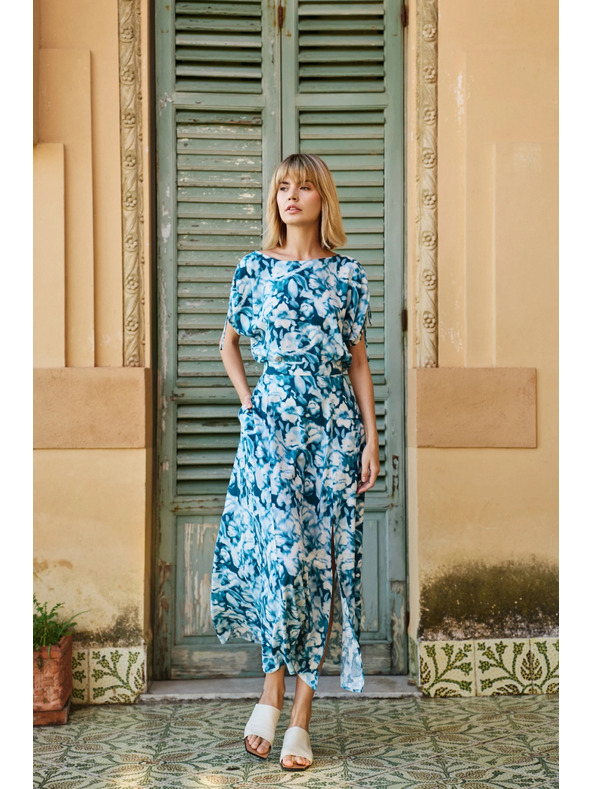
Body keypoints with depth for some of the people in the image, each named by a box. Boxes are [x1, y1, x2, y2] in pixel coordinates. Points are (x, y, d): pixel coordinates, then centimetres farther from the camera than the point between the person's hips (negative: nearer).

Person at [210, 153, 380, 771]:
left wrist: (371, 437, 3)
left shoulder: (346, 273, 6)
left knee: (321, 557, 1)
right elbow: (228, 342, 19)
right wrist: (247, 400, 7)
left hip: (334, 427, 1)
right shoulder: (254, 269, 6)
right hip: (272, 424, -1)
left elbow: (358, 360, 8)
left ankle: (299, 718, 9)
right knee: (281, 554, -10)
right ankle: (273, 697, 9)